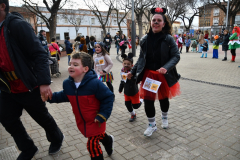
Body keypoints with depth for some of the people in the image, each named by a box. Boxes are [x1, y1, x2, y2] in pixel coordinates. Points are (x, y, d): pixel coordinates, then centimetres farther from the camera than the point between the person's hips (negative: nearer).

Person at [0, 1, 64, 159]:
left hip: (29, 87, -7)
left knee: (42, 117, 12)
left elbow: (40, 54, -22)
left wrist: (44, 82, -31)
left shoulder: (18, 25, -16)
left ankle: (57, 139, 41)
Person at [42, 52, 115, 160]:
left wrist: (102, 115, -21)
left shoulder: (94, 83, -29)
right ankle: (108, 140, 61)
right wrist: (51, 97, 0)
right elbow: (64, 96, 12)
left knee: (92, 145, -3)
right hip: (81, 121, 7)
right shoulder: (67, 83, -9)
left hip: (95, 121, -6)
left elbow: (108, 97, -19)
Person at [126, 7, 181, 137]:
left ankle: (164, 118, 47)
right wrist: (133, 71, 3)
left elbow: (176, 56, -9)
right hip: (148, 74, 2)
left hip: (164, 75, -1)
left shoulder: (168, 39, -9)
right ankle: (151, 125, 24)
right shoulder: (145, 39, -2)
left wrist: (166, 68, -26)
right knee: (148, 100, 1)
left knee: (163, 98, 16)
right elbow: (141, 58, 6)